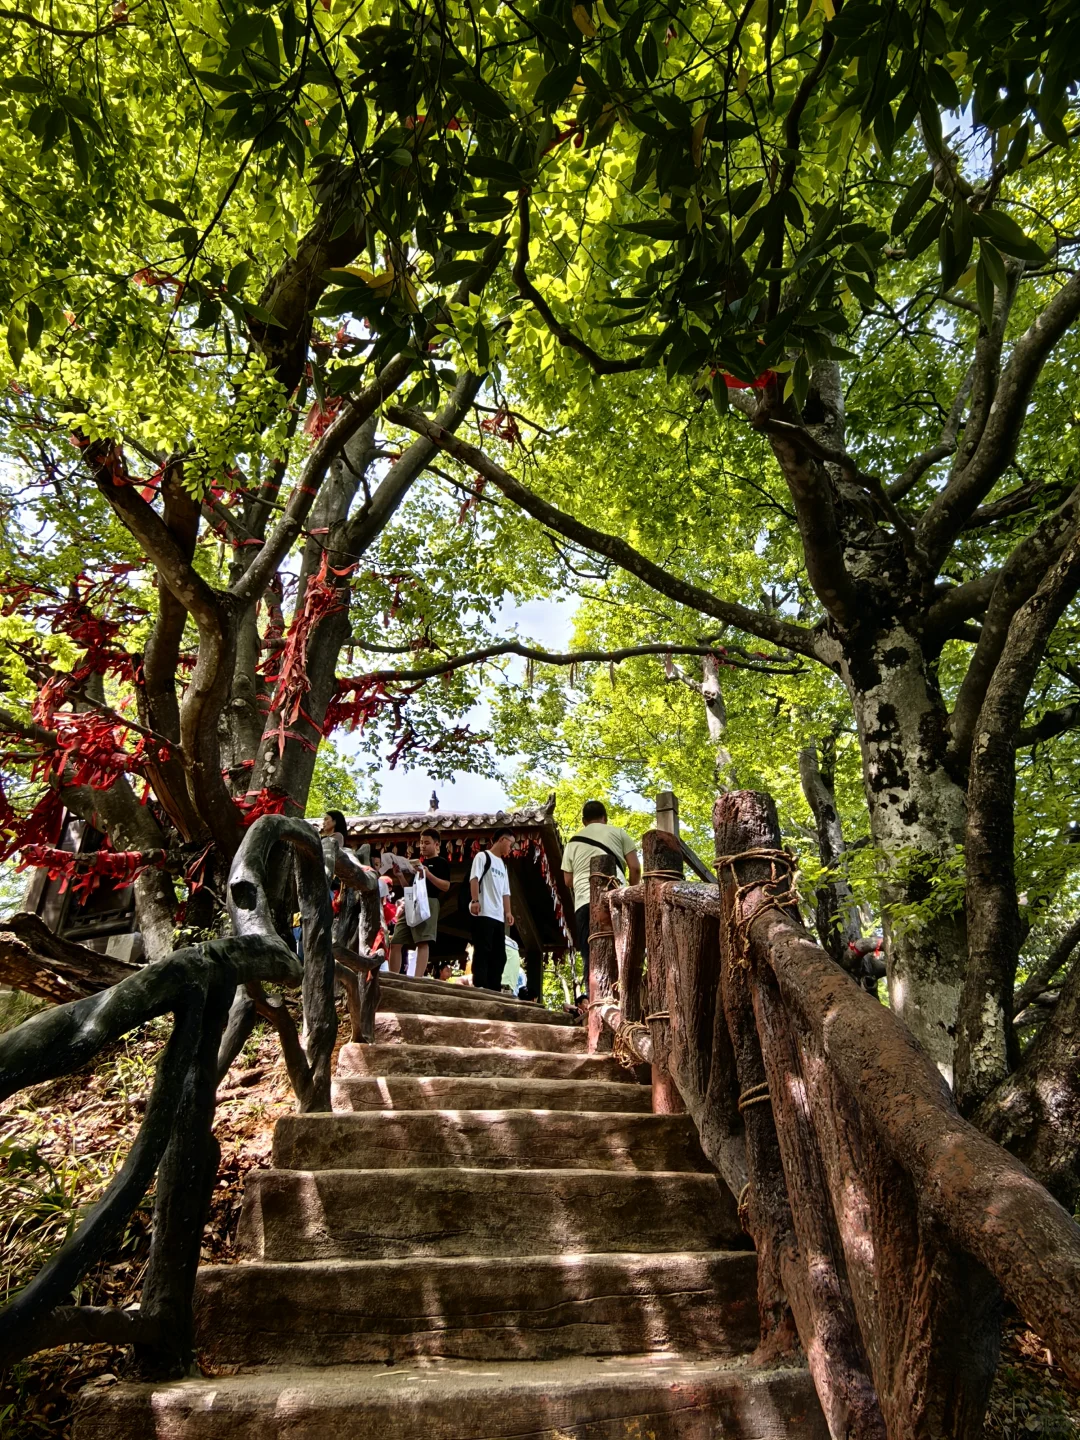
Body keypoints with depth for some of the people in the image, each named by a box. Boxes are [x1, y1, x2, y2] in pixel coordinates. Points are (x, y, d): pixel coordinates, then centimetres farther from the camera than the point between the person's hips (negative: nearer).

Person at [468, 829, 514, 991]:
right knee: (483, 952, -11)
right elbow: (474, 879, -10)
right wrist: (475, 901, -22)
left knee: (499, 955, 5)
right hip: (484, 914, -8)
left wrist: (508, 912, 11)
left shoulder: (503, 865, 26)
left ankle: (493, 990, 7)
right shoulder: (483, 856, 2)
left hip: (498, 917, 8)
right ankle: (480, 988, -12)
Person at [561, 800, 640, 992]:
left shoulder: (572, 842, 22)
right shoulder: (617, 833, 15)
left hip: (584, 903, 2)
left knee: (591, 959, 1)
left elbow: (568, 881, 20)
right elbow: (635, 867, 7)